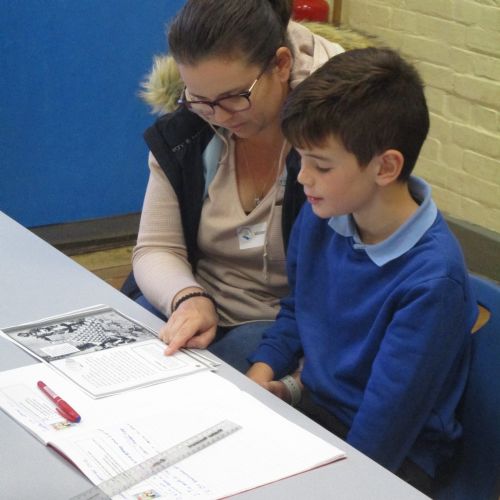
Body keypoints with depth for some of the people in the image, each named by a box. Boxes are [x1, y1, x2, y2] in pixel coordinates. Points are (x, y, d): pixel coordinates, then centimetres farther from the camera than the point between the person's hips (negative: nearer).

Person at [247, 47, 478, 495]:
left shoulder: (431, 280, -25)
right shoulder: (320, 214, -4)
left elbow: (385, 424, -22)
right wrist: (264, 370, 1)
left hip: (391, 456, -7)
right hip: (310, 402, 7)